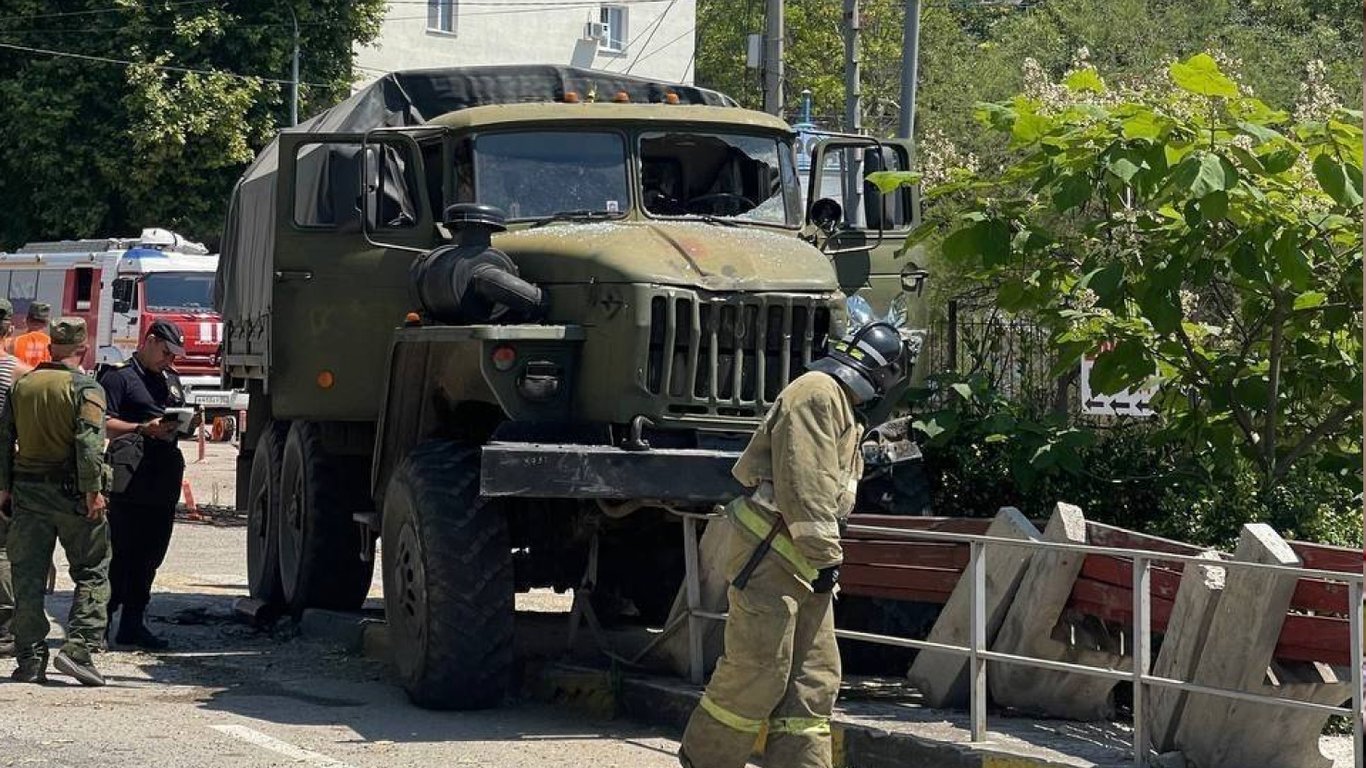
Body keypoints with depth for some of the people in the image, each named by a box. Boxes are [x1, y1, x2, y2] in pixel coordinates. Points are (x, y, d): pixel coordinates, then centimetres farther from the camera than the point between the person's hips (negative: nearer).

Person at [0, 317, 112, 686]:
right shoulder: (86, 389, -8)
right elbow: (89, 443, -18)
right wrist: (94, 490, -16)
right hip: (70, 491, -5)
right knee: (92, 573, 4)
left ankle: (30, 658, 8)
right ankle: (77, 649, -8)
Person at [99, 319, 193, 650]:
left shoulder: (171, 380, 23)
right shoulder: (120, 377, -1)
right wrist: (143, 428, -21)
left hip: (164, 482, 7)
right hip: (130, 482, -7)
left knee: (150, 556, 8)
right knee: (122, 554, -8)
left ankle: (133, 623, 13)